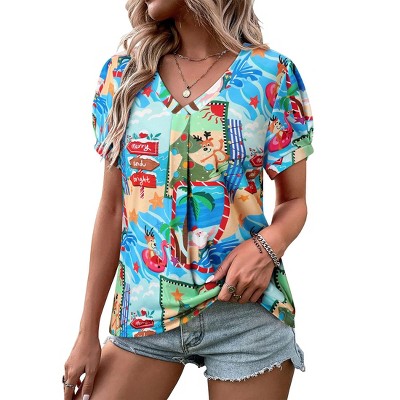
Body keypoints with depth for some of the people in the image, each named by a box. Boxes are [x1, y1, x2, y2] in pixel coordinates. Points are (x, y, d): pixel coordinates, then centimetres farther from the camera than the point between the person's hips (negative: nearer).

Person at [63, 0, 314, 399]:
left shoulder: (271, 73, -5)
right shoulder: (123, 73, 3)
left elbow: (294, 201, 2)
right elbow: (112, 208, 4)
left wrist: (268, 245, -21)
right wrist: (88, 332, 4)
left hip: (245, 309, -2)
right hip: (144, 310, 2)